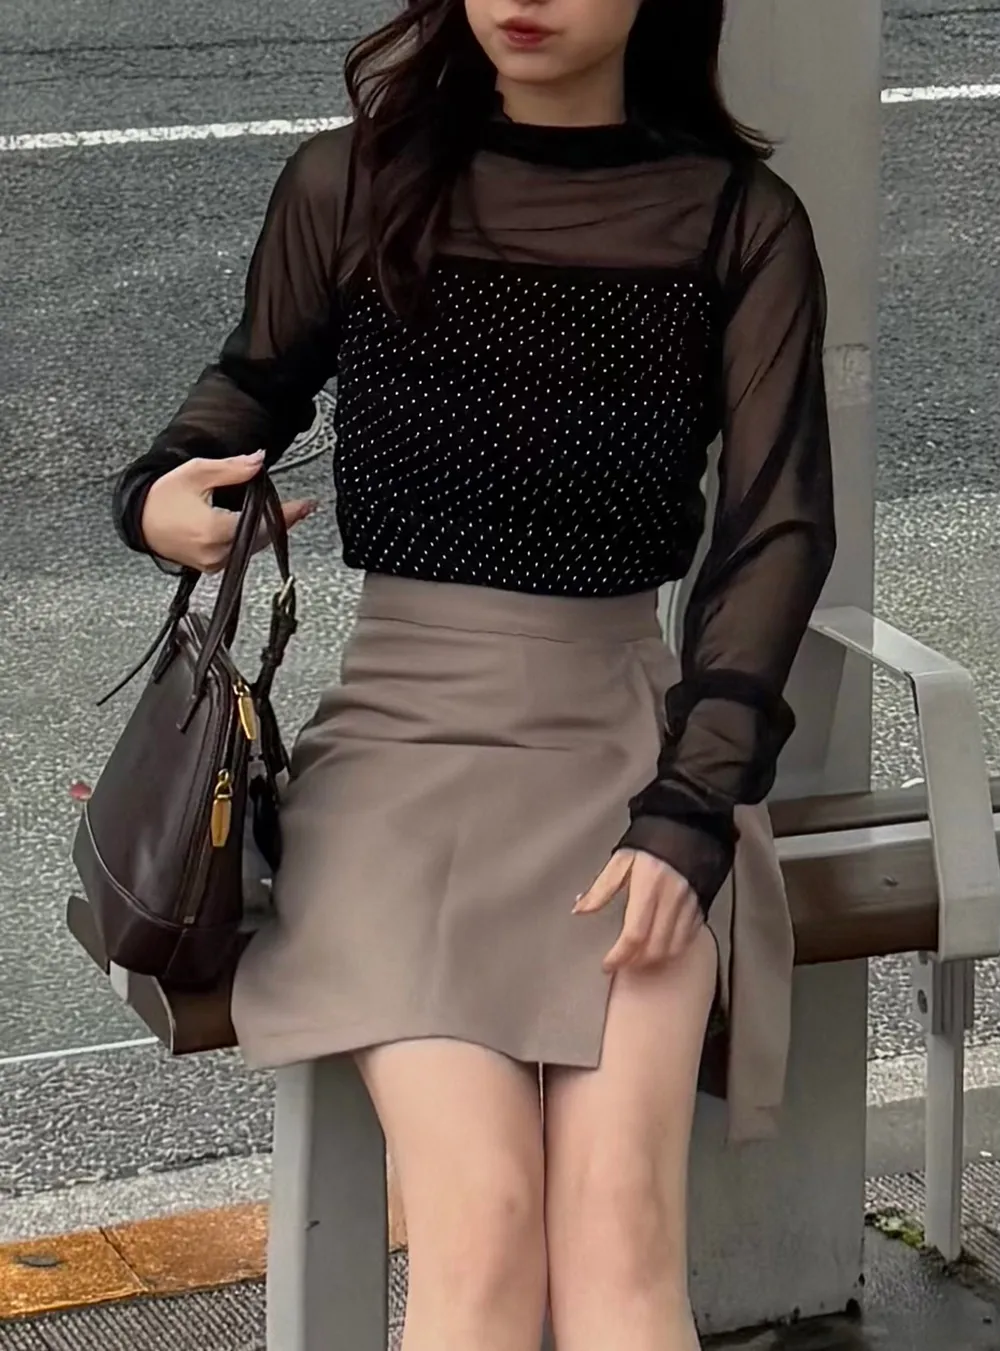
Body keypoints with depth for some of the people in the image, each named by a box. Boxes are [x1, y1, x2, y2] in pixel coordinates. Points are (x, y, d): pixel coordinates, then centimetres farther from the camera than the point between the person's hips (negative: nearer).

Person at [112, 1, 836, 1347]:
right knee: (481, 1227, -22)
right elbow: (257, 384, 20)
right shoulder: (347, 188, 2)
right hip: (407, 738, 0)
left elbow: (776, 531, -2)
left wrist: (690, 814, -13)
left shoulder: (740, 225, 0)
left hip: (629, 741, 0)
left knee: (621, 1227, -22)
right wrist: (162, 494, -3)